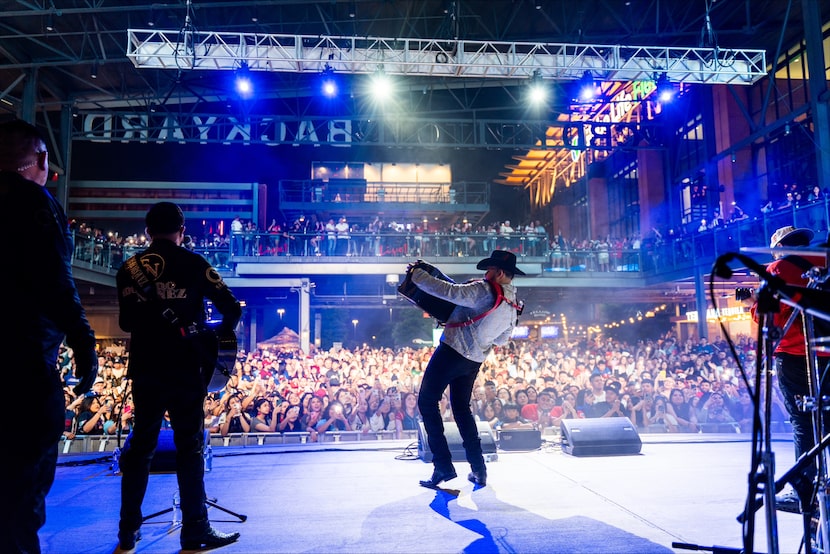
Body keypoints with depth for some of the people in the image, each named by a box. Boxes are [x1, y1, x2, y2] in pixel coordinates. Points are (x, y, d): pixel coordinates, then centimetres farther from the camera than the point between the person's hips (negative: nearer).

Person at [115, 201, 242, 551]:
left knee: (140, 444, 13)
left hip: (145, 369, 4)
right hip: (185, 368, -3)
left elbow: (126, 322, 11)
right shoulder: (194, 264, -4)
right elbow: (232, 309, -7)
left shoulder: (129, 268, 6)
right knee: (190, 447, 2)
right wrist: (217, 338, 10)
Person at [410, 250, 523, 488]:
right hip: (474, 361, 8)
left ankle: (443, 465, 1)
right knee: (461, 406, 21)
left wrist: (416, 274, -11)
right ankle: (478, 468, 17)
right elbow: (502, 339, 18)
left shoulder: (484, 290, -18)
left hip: (451, 351, -7)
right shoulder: (513, 306, 5)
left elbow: (448, 291, -21)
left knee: (427, 401, 5)